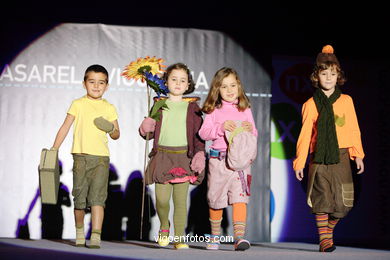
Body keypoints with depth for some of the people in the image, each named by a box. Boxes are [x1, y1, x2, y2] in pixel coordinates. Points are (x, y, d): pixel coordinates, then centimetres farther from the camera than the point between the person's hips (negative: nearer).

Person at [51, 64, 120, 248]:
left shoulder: (109, 108, 9)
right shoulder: (78, 104, 6)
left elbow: (116, 135, 15)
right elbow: (65, 127, 3)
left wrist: (111, 129, -9)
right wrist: (54, 149, -5)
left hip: (101, 158, 0)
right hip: (80, 157, 0)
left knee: (97, 197, -12)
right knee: (79, 198, 6)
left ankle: (96, 238, -16)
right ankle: (79, 234, 25)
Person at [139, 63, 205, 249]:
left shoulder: (192, 107, 7)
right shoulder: (159, 105, 9)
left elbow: (199, 134, 5)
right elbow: (150, 132, 13)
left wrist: (200, 153, -7)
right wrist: (145, 129, -9)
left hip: (184, 158, 0)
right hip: (162, 156, 0)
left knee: (180, 200, 1)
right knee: (162, 199, -6)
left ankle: (179, 238, 10)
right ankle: (164, 227, 23)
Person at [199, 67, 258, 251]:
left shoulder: (245, 110, 10)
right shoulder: (214, 110, 5)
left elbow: (254, 135, 12)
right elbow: (203, 133, -4)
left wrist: (250, 129, -10)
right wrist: (221, 127, -17)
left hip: (241, 160, 0)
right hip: (218, 159, 0)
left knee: (240, 197, -12)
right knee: (216, 199, 11)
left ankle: (239, 236, -15)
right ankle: (215, 236, 29)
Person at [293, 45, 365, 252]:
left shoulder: (346, 101, 8)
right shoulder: (311, 104, 3)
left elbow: (354, 129, 10)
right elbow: (305, 134, 4)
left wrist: (358, 155, 5)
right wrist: (299, 162, 2)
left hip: (341, 157, 2)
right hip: (319, 157, -2)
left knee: (342, 202, 3)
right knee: (321, 198, -6)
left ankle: (328, 228, 28)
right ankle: (324, 238, 3)